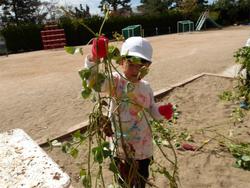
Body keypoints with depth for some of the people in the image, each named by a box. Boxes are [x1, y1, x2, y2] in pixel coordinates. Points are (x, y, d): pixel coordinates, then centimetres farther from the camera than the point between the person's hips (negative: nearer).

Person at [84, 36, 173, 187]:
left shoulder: (146, 87, -3)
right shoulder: (116, 81, -17)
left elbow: (152, 111, 7)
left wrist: (162, 111, -15)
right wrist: (93, 59, -54)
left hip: (144, 147, 4)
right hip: (121, 147, -3)